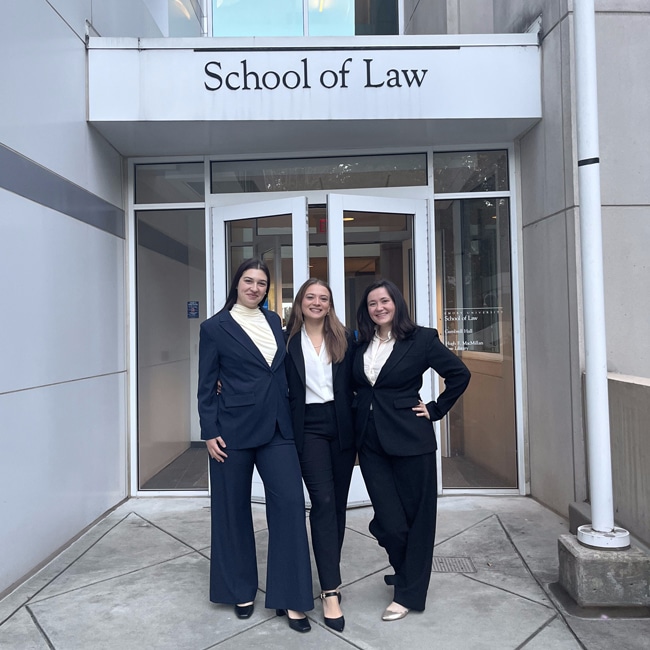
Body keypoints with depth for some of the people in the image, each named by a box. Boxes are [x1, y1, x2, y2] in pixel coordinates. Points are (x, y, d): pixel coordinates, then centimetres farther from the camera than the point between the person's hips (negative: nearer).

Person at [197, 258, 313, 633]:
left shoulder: (274, 321, 11)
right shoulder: (215, 327, -2)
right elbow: (207, 386, -2)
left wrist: (289, 418, 9)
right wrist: (210, 433, -7)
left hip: (277, 427, 4)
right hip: (233, 429, -3)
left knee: (290, 503, -2)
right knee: (234, 508, 9)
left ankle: (290, 598, 11)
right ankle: (241, 590, 30)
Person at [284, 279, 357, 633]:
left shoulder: (345, 339, 6)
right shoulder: (289, 341, 2)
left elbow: (355, 383, 5)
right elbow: (284, 389, 2)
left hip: (341, 425, 3)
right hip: (309, 427, -2)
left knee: (338, 503, 10)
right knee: (323, 502, -8)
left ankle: (330, 573, 27)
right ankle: (331, 591, -3)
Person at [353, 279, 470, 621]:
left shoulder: (421, 339, -5)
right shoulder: (361, 344, 7)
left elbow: (460, 374, -3)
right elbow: (356, 385, 20)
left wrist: (435, 409, -4)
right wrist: (363, 412, 7)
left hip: (409, 439, -3)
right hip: (370, 442, 3)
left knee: (417, 517, 7)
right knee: (389, 522, 4)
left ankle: (408, 593, 26)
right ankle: (406, 573, 35)